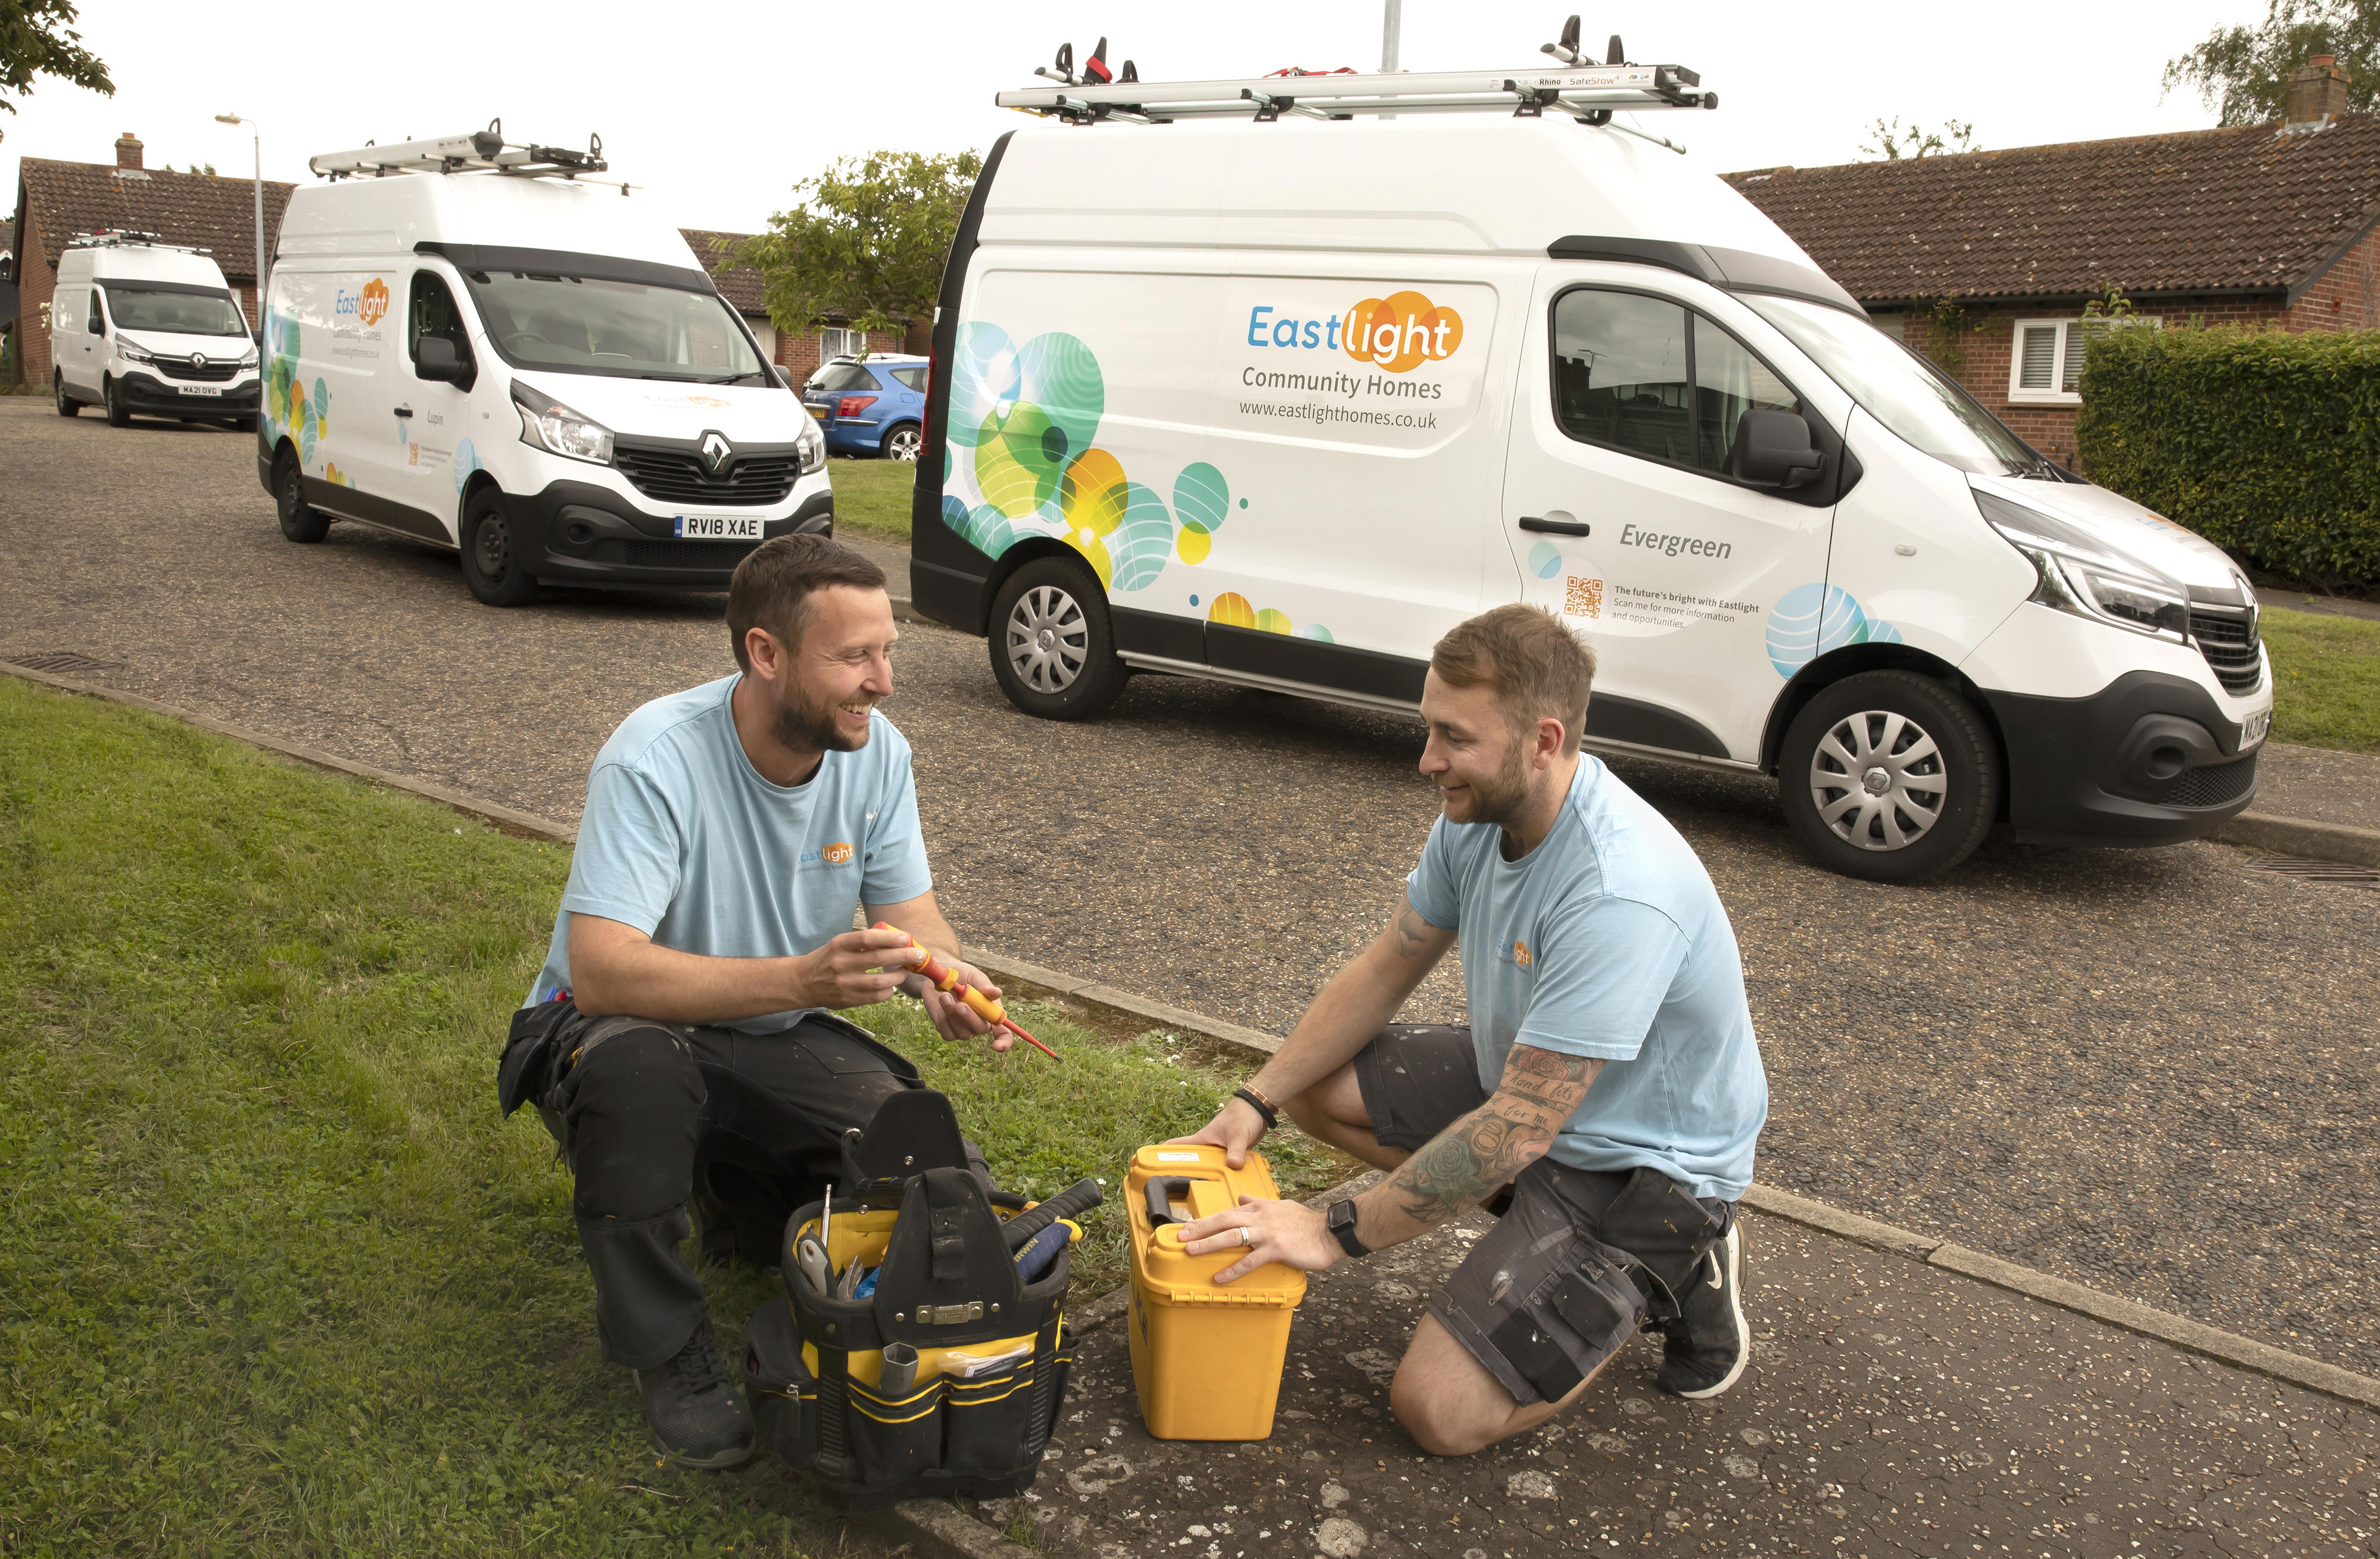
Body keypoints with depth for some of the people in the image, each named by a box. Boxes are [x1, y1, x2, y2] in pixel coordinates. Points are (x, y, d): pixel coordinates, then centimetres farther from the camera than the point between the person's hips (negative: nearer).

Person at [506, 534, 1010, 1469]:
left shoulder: (877, 751, -11)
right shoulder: (655, 760, -29)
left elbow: (909, 911, -4)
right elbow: (602, 971, -38)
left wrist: (943, 982, -29)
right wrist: (800, 979, -49)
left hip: (777, 1038, 5)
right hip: (607, 1026, -4)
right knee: (638, 1066, -39)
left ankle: (744, 1200, 17)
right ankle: (670, 1357, -15)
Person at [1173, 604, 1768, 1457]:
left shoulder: (1619, 897, -36)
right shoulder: (1479, 811, -8)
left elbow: (1516, 1131, -33)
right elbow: (1386, 969, 3)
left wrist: (1336, 1233, -25)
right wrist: (1255, 1101, -5)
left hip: (1648, 1157, -8)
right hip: (1528, 1082, 8)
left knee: (1437, 1410, -15)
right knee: (1315, 1085, 3)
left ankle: (1674, 1275, 6)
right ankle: (1539, 1228, 8)